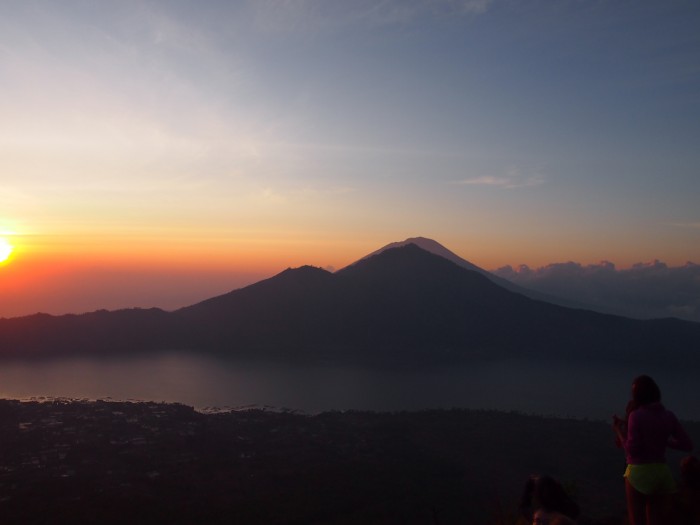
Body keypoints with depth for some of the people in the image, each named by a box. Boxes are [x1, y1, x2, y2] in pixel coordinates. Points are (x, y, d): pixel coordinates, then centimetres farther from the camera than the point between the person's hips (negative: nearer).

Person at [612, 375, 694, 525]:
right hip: (661, 473, 5)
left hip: (639, 472, -5)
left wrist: (619, 431, -2)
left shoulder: (636, 415, -12)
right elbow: (687, 445, 5)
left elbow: (632, 450, -15)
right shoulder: (669, 416, 3)